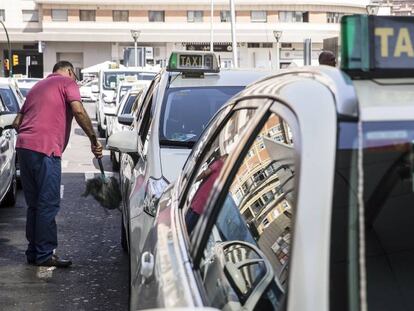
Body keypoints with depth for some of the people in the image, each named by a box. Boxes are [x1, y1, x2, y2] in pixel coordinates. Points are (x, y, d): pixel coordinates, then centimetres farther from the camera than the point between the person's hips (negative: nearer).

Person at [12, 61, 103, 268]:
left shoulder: (38, 86, 29)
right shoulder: (67, 83, 7)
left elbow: (17, 122, 25)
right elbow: (79, 112, -10)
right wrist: (93, 140, -5)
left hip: (23, 145, 8)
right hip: (45, 149, -8)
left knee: (34, 204, 14)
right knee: (48, 204, -3)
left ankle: (34, 252, 20)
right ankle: (44, 255, -1)